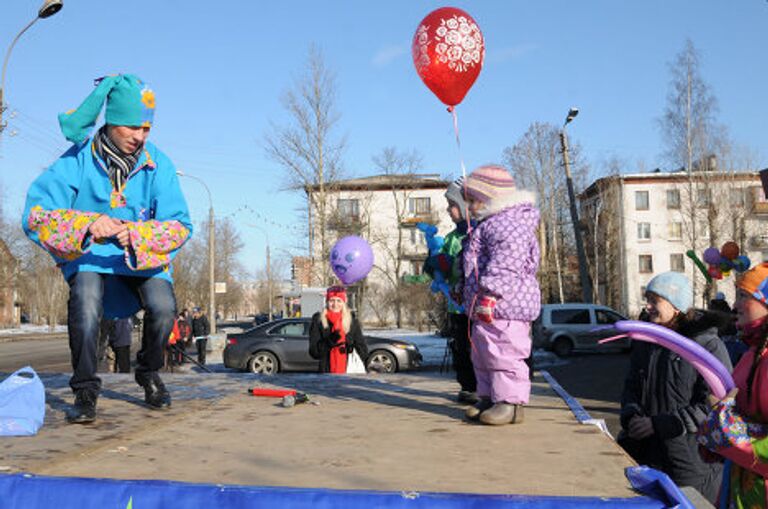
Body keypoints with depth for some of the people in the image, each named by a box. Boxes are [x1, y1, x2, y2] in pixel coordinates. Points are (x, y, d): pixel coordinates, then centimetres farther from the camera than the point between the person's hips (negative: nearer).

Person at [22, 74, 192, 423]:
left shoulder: (158, 165, -13)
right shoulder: (78, 160, -16)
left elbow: (180, 225, -16)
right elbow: (36, 215, -22)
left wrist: (138, 235, -36)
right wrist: (86, 224, -41)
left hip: (144, 256, 2)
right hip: (87, 253, -1)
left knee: (163, 307, -22)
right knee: (86, 303, -31)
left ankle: (148, 374, 10)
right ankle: (85, 391, -10)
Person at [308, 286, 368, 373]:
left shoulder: (352, 320, 7)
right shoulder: (318, 320, 3)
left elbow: (361, 346, 7)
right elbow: (313, 351, -2)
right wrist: (330, 341, -17)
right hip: (326, 372, -1)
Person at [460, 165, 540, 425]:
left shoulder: (507, 224, -15)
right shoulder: (489, 224, 22)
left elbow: (505, 265, -26)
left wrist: (491, 295, -30)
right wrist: (472, 296, 31)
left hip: (505, 305, -12)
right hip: (486, 308, 12)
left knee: (504, 354, -7)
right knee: (483, 355, 16)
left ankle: (511, 403, 0)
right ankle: (489, 398, 24)